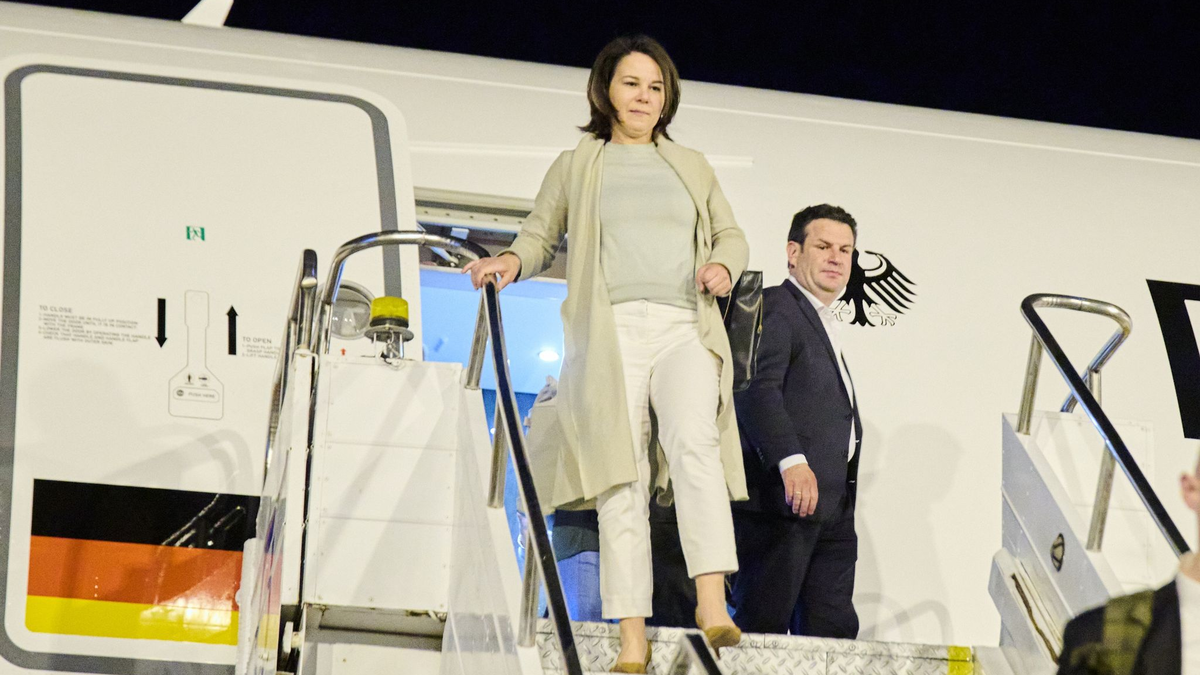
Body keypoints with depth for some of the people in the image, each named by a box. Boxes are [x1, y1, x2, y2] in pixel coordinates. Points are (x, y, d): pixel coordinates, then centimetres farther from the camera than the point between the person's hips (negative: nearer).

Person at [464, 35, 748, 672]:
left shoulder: (691, 166, 24)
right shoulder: (574, 167, 19)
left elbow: (730, 233, 26)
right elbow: (540, 235, 19)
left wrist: (723, 265, 4)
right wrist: (512, 260, -3)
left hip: (684, 329, 1)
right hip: (608, 333, -1)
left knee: (694, 441, -27)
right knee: (622, 479, -8)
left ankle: (712, 602, -34)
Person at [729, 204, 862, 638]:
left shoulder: (824, 325, 26)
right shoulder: (774, 308, -5)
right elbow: (756, 390, -21)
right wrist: (792, 461, -32)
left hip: (832, 506, 10)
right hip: (784, 501, -10)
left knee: (833, 631, 5)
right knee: (762, 625, -7)